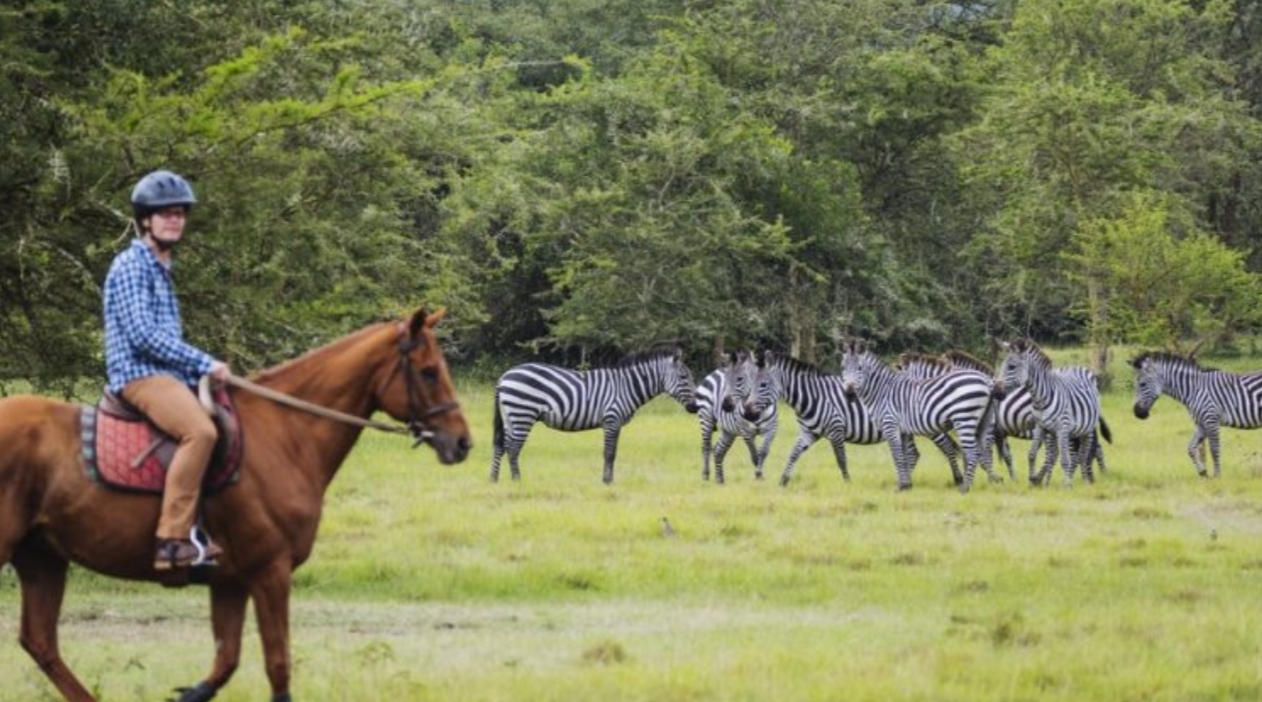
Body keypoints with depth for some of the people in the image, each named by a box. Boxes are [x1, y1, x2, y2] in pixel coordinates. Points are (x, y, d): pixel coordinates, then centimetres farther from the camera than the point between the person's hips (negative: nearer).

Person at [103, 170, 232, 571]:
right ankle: (173, 539, -36)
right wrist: (204, 364, -16)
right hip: (139, 375, -10)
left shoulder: (161, 269, 21)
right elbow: (142, 335, -18)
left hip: (168, 374, 10)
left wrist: (200, 368, 11)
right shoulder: (131, 266, -8)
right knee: (199, 430, -32)